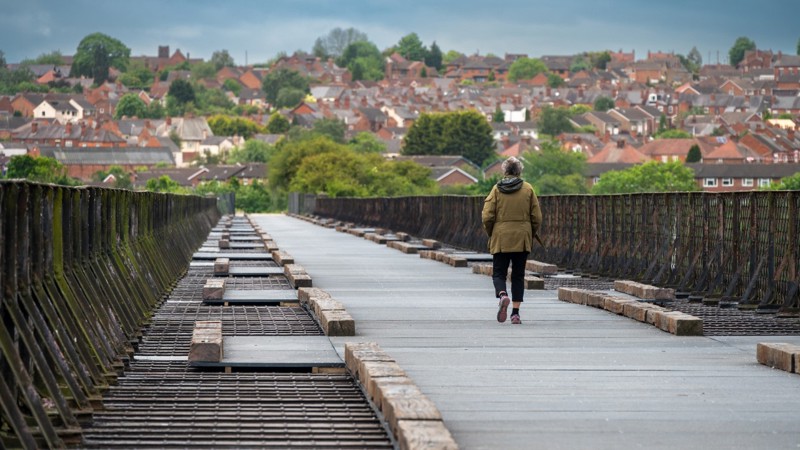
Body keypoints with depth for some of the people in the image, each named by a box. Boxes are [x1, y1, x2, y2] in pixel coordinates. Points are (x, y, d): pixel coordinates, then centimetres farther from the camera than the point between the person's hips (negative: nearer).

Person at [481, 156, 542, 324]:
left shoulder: (497, 189, -2)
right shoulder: (528, 189, 1)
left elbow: (487, 217, -6)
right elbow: (537, 218, 1)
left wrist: (491, 234, 10)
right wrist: (530, 235, 16)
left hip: (500, 239, -1)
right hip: (522, 239, 1)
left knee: (498, 273, 6)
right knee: (518, 275, 10)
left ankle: (502, 295, -25)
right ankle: (515, 312, 5)